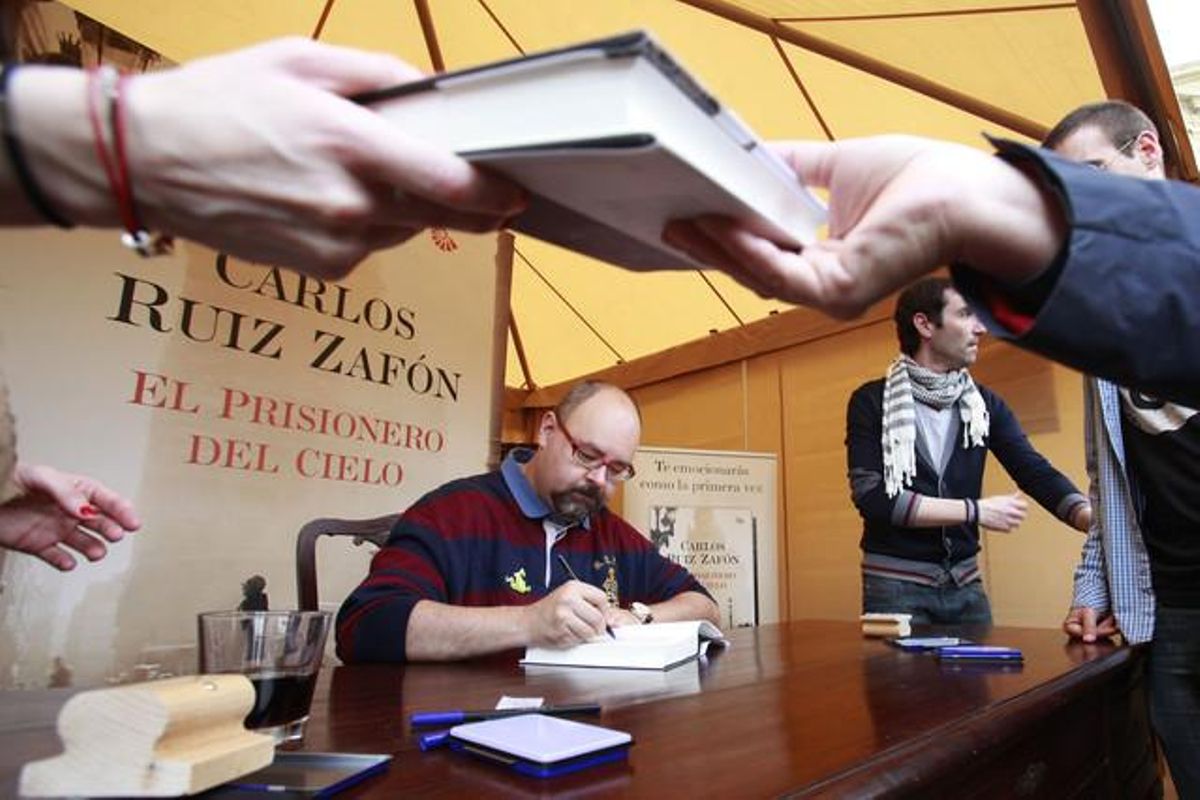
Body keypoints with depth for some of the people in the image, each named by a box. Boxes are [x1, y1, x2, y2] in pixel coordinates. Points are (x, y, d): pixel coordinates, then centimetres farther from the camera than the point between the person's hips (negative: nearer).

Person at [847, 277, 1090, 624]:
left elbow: (1038, 474, -3)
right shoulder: (872, 401, -7)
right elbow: (871, 495, -16)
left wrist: (1097, 519, -22)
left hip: (966, 584, 4)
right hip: (896, 584, -4)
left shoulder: (985, 404, 6)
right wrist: (975, 511, -15)